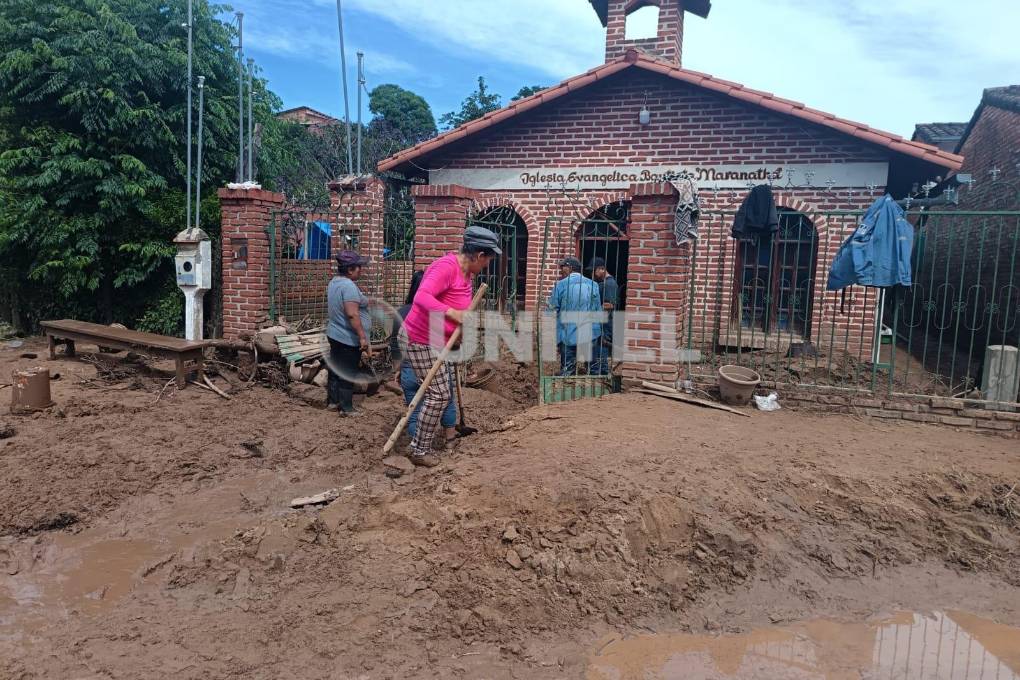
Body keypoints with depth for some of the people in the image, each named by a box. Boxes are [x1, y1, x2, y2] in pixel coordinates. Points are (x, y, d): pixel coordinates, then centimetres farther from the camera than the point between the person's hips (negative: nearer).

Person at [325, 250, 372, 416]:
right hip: (349, 339, -10)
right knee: (348, 373, 0)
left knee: (335, 368, 18)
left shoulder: (334, 282, 9)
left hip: (334, 334, 10)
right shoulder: (349, 286, -23)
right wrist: (362, 337, -26)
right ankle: (346, 408, 8)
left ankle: (332, 400, 29)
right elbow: (352, 314, -29)